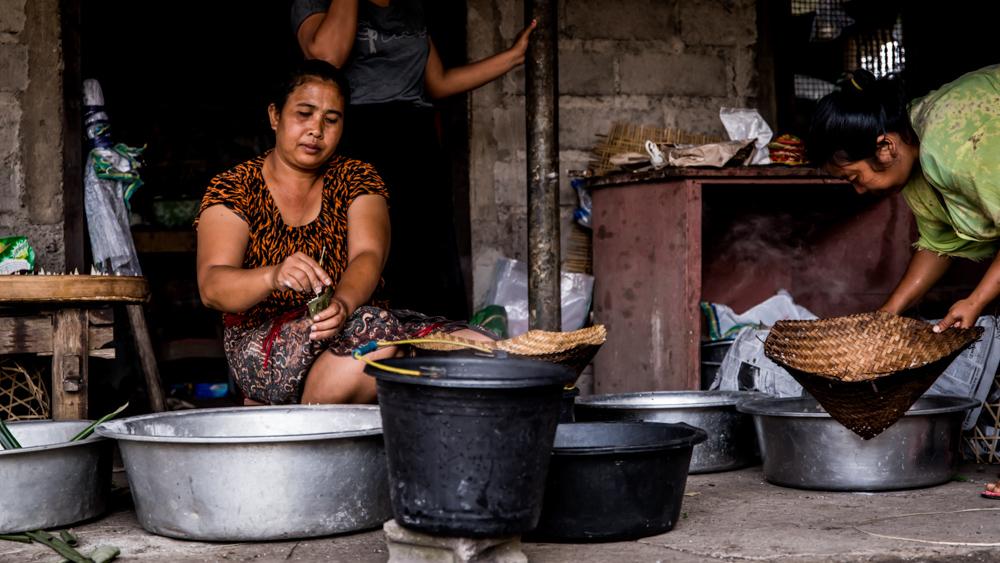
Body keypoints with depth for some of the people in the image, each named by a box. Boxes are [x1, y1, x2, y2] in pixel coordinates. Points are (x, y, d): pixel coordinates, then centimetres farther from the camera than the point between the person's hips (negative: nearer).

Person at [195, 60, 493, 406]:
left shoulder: (357, 179, 10)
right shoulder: (233, 189, 1)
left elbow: (368, 256, -9)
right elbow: (211, 287, -15)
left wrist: (343, 303, -33)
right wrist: (274, 276, -38)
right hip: (264, 346, -3)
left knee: (481, 351, -20)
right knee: (371, 329, -35)